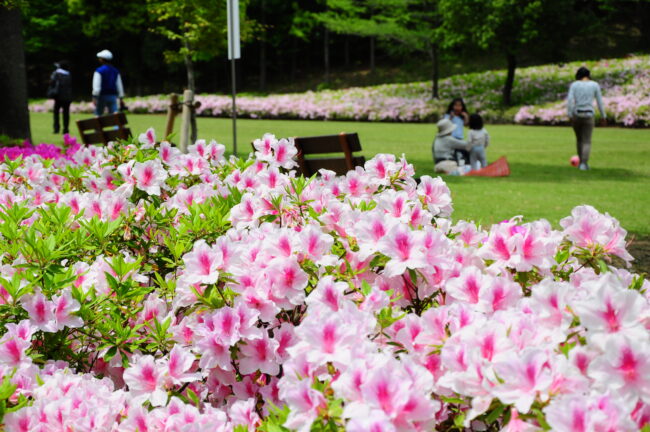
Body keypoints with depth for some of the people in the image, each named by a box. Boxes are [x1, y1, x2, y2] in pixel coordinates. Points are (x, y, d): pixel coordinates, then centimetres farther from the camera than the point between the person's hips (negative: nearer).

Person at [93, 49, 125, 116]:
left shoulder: (99, 71, -8)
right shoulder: (115, 71, 10)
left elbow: (96, 86, -16)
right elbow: (119, 85, 11)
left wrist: (94, 97, -17)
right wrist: (121, 98, 14)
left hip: (102, 96, -4)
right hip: (113, 96, 4)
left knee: (98, 115, 9)